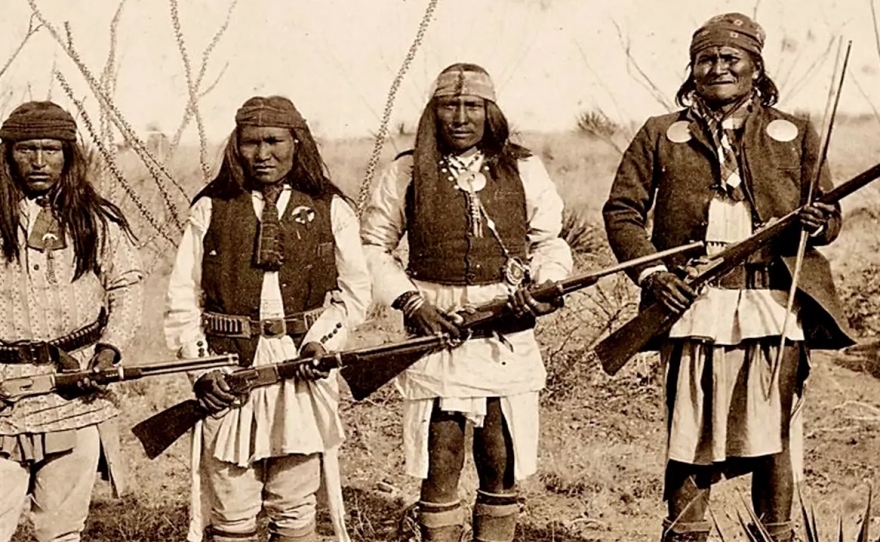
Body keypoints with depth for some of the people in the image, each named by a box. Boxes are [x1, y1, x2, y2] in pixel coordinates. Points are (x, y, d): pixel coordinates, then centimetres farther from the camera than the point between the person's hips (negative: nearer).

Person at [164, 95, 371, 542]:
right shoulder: (210, 210, 5)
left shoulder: (330, 209, 6)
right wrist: (201, 368, -7)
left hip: (303, 374, 0)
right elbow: (182, 300, 5)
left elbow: (355, 291, 9)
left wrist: (322, 340, -7)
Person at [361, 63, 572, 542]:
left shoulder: (524, 171, 5)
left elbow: (550, 242, 12)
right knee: (439, 466, 2)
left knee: (502, 466, 7)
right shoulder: (407, 174, 2)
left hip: (508, 336, 1)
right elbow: (372, 247, 8)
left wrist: (545, 289, -8)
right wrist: (411, 302, -5)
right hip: (434, 330, -1)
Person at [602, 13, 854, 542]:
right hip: (695, 304, 0)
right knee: (691, 432, 2)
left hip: (777, 305, 1)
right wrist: (651, 272, -6)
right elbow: (622, 209, 9)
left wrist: (816, 223, -11)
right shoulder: (660, 135, 11)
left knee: (775, 431, 3)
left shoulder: (795, 134, 14)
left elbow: (829, 216, 13)